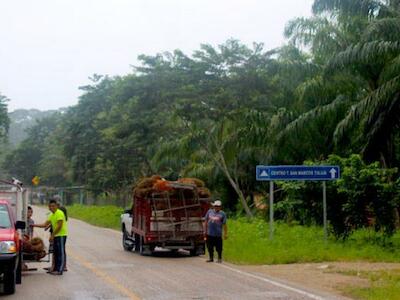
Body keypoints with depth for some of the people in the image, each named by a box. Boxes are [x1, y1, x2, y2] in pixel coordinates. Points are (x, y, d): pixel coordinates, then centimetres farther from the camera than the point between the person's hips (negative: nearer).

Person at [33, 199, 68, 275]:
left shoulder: (59, 213, -14)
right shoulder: (52, 215, 15)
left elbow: (59, 226, -19)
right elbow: (45, 224, 17)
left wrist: (52, 235, -16)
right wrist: (34, 225, 7)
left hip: (61, 235, -9)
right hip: (56, 235, 9)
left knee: (61, 252, -8)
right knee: (56, 252, 12)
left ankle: (59, 270, -9)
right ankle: (56, 269, 18)